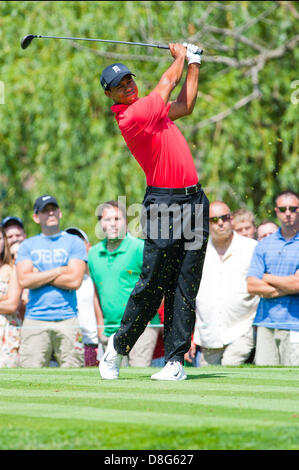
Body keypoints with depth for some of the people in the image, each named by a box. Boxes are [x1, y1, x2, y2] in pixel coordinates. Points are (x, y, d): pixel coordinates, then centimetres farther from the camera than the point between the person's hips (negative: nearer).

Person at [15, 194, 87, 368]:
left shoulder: (74, 243, 9)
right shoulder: (27, 245, 14)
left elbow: (75, 281, -5)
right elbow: (24, 280, -2)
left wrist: (39, 275, -1)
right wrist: (59, 271, -3)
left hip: (67, 320, -1)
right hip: (34, 321, 1)